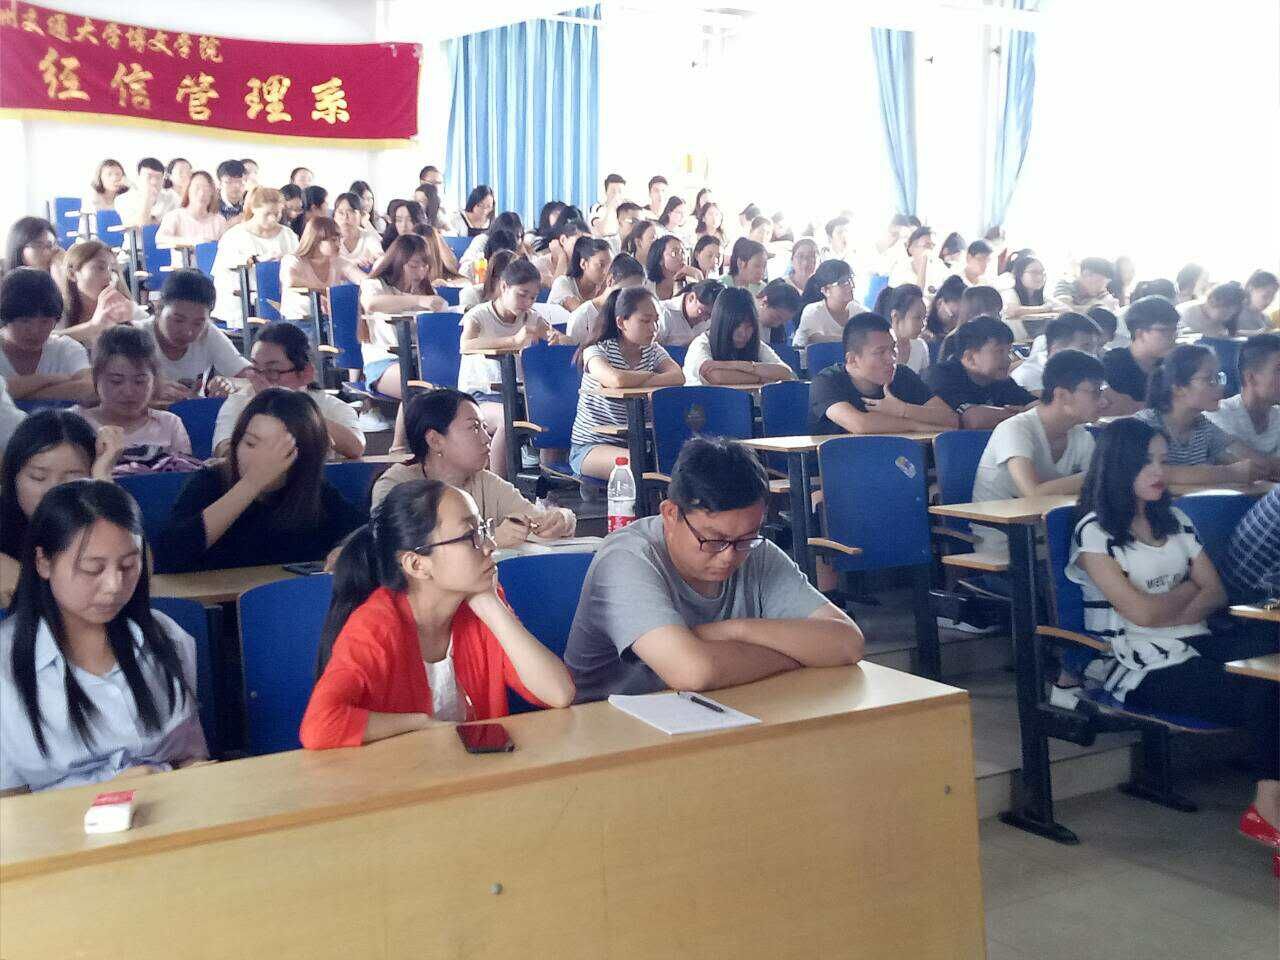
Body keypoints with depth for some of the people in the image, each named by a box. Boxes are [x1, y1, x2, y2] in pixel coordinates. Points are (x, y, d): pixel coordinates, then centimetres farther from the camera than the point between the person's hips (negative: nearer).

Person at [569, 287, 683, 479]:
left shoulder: (652, 350, 7)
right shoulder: (597, 351, -11)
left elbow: (678, 378, -14)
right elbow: (617, 380, -34)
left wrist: (634, 382, -24)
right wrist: (650, 375, -14)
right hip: (590, 446, -5)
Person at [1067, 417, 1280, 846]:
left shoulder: (1175, 520, 19)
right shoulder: (1094, 532, -2)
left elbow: (1216, 593, 11)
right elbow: (1142, 612, -9)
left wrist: (1164, 612, -7)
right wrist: (1188, 588, 10)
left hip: (1195, 647, 6)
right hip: (1139, 666, -6)